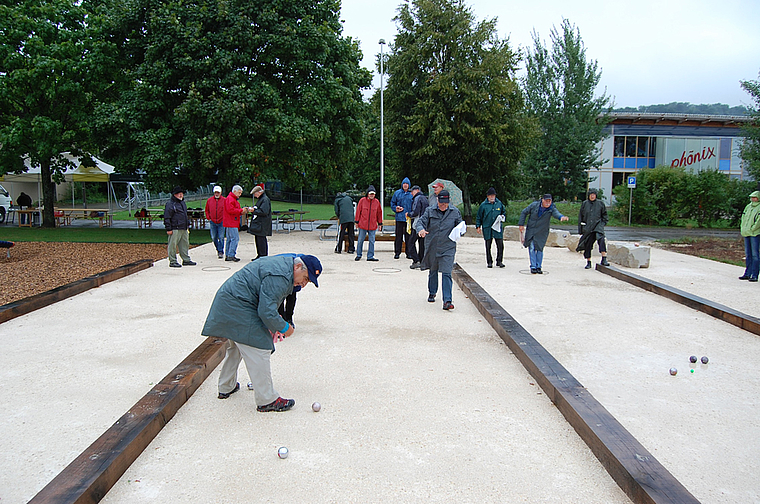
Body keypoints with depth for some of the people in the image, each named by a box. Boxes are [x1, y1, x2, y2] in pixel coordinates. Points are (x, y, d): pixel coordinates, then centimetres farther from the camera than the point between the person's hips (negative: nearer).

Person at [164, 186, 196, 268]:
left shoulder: (183, 203, 20)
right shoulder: (170, 204, -7)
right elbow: (167, 218, -11)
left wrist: (186, 227, 24)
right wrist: (168, 229, -15)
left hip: (183, 229, 8)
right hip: (175, 229, -8)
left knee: (185, 244, 12)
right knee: (173, 245, -4)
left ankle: (186, 260, 20)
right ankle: (173, 262, 1)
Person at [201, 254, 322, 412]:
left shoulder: (282, 263, 11)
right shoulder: (280, 276, -24)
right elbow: (266, 311, -27)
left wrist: (273, 327, 15)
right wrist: (283, 328, -12)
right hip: (237, 308, -12)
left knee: (235, 348, 26)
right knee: (259, 350, -9)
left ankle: (226, 387, 42)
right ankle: (266, 400, -2)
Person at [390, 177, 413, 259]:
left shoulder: (412, 194, 6)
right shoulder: (397, 193, 9)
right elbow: (392, 203, 15)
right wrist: (396, 209, -4)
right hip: (399, 218, 1)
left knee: (408, 236, 2)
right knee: (398, 236, 3)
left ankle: (409, 253, 9)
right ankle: (397, 252, 9)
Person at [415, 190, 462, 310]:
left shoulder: (455, 212, 4)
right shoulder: (430, 211, 2)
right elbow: (420, 222, -5)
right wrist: (421, 229, -29)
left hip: (448, 248, -2)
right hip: (432, 247, 2)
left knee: (446, 274, -11)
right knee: (433, 271, 18)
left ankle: (447, 301, -13)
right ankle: (432, 293, 42)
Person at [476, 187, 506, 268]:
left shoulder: (499, 203, 8)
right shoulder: (483, 205, 2)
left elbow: (504, 212, 24)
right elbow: (479, 217, 7)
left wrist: (502, 217, 3)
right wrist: (478, 226, 3)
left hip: (498, 228, 1)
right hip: (487, 228, -1)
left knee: (500, 245, -4)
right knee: (488, 246, 4)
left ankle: (499, 261, 8)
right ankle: (489, 262, 14)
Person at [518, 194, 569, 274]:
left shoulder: (552, 209, -12)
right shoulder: (534, 205, -9)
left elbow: (556, 213, -34)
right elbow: (524, 212, 2)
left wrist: (561, 217, -57)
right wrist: (521, 224, -2)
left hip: (541, 233, 0)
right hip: (530, 231, 0)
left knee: (539, 249, 3)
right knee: (531, 248, -4)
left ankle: (538, 267, 17)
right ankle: (533, 267, 3)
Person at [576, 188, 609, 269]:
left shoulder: (600, 203, 5)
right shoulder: (584, 204, 8)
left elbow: (604, 215, 15)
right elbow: (580, 216, 12)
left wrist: (603, 223, 2)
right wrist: (580, 229, 9)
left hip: (598, 225, -2)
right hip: (587, 227, 2)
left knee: (601, 239, -26)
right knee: (588, 244, 4)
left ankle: (604, 259, -29)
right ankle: (588, 262, 17)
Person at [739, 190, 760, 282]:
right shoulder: (748, 207, 15)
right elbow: (743, 218, 16)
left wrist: (752, 229, -11)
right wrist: (743, 229, 5)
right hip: (746, 234, 7)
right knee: (748, 255, 10)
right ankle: (747, 274, 16)